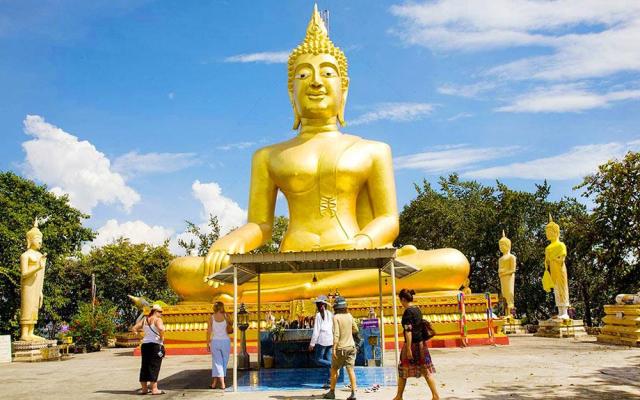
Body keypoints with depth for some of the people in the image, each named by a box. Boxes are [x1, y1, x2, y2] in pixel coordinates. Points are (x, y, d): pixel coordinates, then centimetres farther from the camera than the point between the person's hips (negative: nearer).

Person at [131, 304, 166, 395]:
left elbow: (134, 329, 7)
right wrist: (162, 337, -13)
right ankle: (154, 389, -1)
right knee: (154, 367, -2)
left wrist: (142, 330, 18)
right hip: (156, 345, -6)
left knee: (144, 366, 11)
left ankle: (144, 388, 18)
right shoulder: (157, 319, -9)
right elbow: (160, 328, -29)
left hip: (145, 344, 6)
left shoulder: (144, 319, 10)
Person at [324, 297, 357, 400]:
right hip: (351, 346, 5)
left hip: (341, 348, -4)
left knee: (334, 369, 11)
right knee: (350, 369, 1)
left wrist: (334, 349, -21)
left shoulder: (336, 317, -14)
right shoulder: (349, 315, 2)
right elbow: (355, 329, 13)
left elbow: (336, 334, -21)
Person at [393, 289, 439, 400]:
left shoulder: (407, 312, -16)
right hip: (421, 343, 7)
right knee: (426, 370, 8)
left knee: (403, 371, 9)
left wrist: (408, 349, -19)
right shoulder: (417, 309, 8)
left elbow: (408, 331, -19)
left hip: (412, 344, -7)